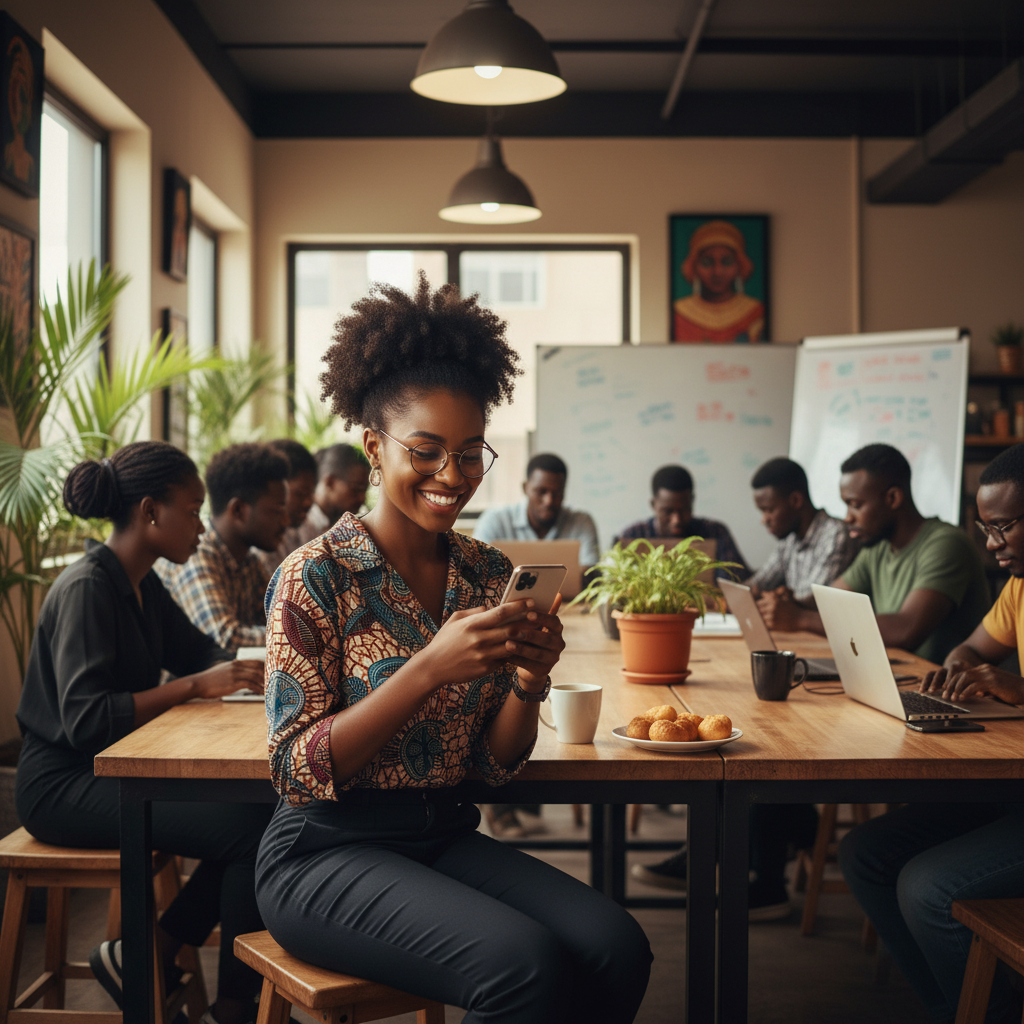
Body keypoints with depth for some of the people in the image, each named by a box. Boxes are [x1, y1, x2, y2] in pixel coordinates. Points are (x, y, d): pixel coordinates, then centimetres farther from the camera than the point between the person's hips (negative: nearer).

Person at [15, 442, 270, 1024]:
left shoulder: (143, 584, 11)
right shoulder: (86, 588, -18)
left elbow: (199, 652, 20)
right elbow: (84, 719, -25)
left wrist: (249, 673, -2)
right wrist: (194, 687, -23)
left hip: (113, 772, 10)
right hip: (65, 785, -10)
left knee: (264, 808, -3)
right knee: (250, 832, -21)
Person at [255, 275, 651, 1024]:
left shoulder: (489, 575, 6)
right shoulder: (316, 576, -9)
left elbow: (499, 762, 8)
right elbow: (301, 767, -14)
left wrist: (529, 680, -14)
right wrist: (430, 668, -25)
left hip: (446, 835, 5)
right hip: (329, 850, -5)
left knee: (617, 949, -19)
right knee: (529, 964, -28)